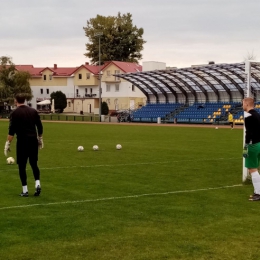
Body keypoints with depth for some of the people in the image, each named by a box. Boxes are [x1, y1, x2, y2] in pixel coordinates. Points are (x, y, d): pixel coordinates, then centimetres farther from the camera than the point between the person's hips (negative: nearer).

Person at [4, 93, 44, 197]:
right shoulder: (33, 111, 8)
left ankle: (25, 190, 5)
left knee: (22, 166, 5)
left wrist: (8, 143, -7)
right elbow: (40, 127, 10)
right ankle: (37, 184, -1)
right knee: (34, 164, 16)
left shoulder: (15, 113, -5)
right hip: (33, 141, 4)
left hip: (22, 142, -4)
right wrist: (40, 139, 21)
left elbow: (11, 130, -11)